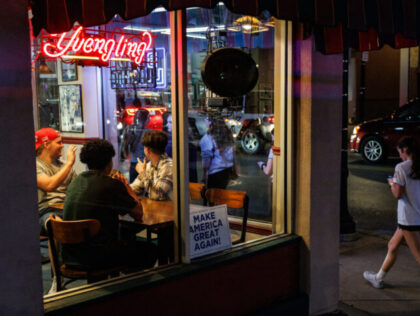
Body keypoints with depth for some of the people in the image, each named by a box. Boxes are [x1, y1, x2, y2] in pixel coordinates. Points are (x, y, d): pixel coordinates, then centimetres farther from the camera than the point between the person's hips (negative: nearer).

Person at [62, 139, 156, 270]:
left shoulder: (75, 182, 6)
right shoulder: (112, 185, -15)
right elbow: (138, 214, -6)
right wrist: (127, 186, 7)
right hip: (96, 257, -8)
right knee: (149, 251, 13)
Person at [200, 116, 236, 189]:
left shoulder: (208, 138, -16)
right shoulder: (227, 135, 6)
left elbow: (207, 158, -16)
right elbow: (231, 154, 13)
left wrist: (204, 175, -11)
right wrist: (234, 170, 22)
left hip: (215, 171, -7)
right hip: (228, 169, 7)